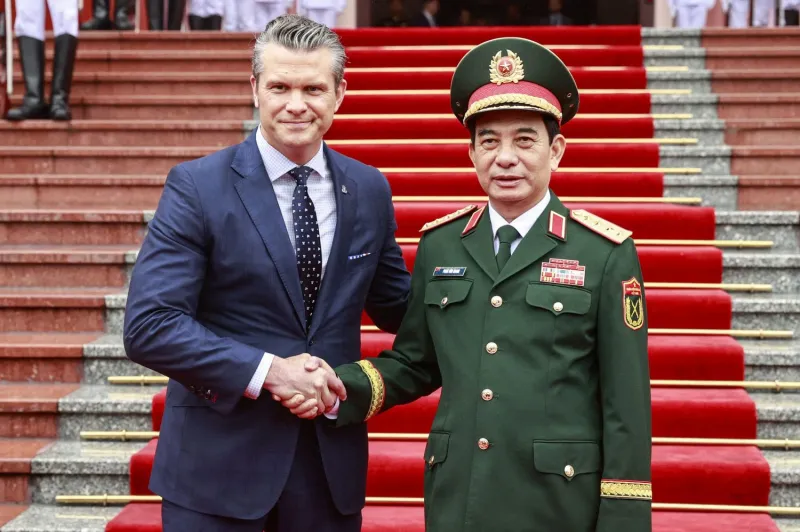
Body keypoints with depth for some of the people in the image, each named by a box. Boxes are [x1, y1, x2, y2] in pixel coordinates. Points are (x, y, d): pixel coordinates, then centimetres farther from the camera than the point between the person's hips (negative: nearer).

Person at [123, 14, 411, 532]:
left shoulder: (370, 190, 5)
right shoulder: (197, 186, -9)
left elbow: (398, 308, 13)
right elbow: (148, 325, -15)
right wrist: (266, 371, -21)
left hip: (332, 459, 4)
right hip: (217, 460, -3)